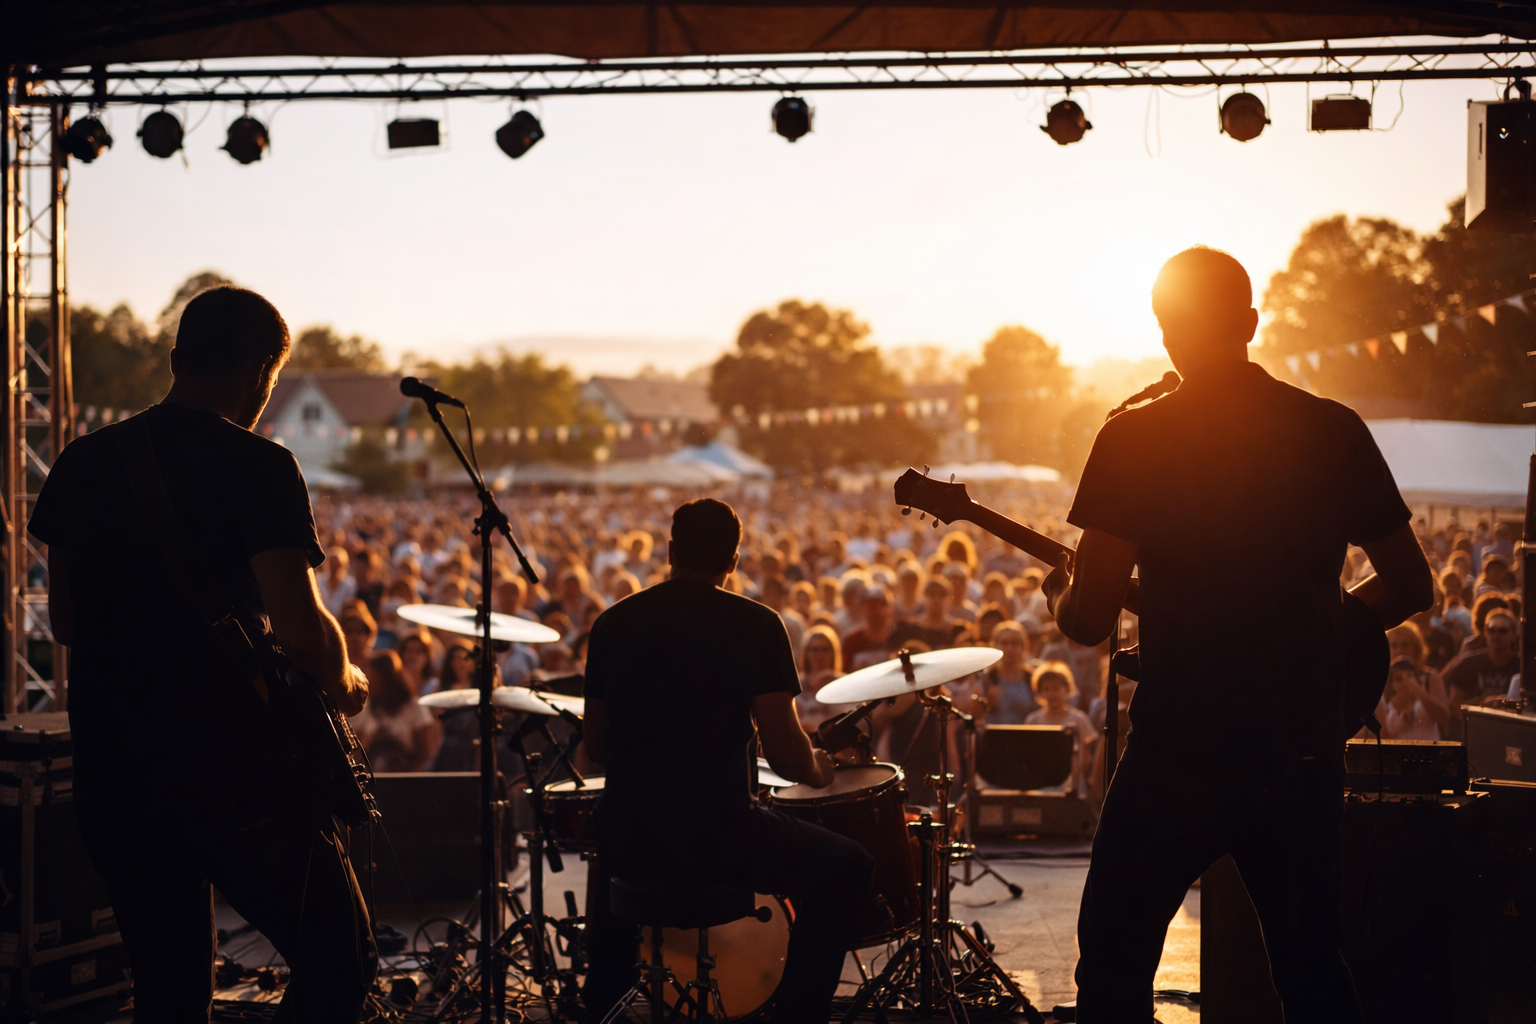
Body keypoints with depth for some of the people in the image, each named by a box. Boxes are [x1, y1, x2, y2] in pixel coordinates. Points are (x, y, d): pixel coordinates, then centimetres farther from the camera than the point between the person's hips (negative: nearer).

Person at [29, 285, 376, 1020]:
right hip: (230, 767, -6)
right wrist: (345, 684, 4)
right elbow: (300, 630, -16)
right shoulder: (256, 468, -10)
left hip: (109, 773, 6)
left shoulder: (83, 463, 9)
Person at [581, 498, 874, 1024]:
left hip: (629, 841, 5)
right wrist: (818, 769, 12)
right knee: (846, 871, 17)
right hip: (720, 839, -5)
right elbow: (784, 753, -10)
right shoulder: (755, 626, -7)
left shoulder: (613, 624, 5)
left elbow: (596, 748, 12)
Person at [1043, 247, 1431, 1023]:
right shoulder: (1336, 432, 1)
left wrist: (1060, 592, 12)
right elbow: (1410, 587, 8)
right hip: (1304, 754, 4)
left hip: (1179, 756, -3)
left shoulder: (1133, 440, -9)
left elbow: (1089, 622, -10)